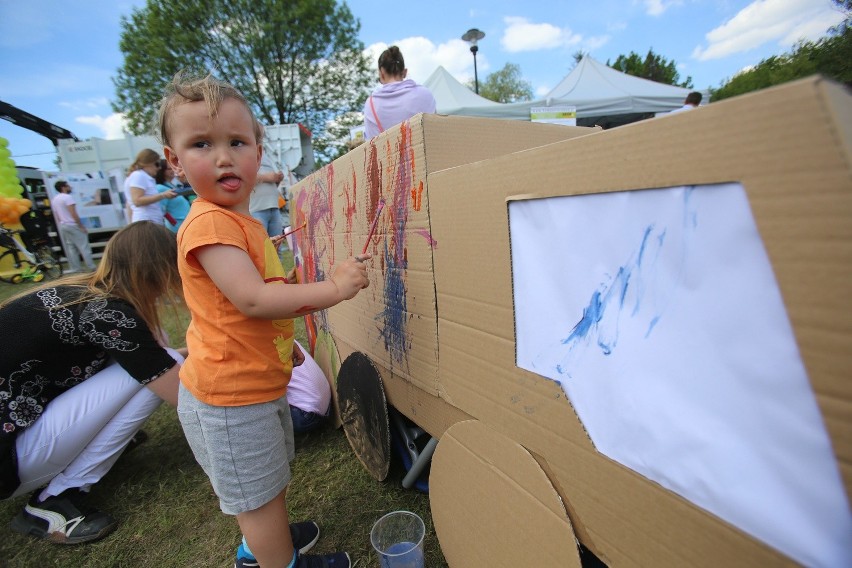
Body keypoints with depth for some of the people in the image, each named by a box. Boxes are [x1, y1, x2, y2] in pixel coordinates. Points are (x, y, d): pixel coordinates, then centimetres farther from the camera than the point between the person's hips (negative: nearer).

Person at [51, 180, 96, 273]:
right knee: (84, 246, -5)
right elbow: (74, 214, -18)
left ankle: (74, 268, 8)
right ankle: (91, 266, -6)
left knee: (70, 247, 9)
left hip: (62, 226, 8)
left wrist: (60, 227, 23)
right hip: (72, 225, -8)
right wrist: (82, 227, -15)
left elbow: (56, 216, 17)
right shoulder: (67, 197, -12)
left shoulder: (54, 199, 14)